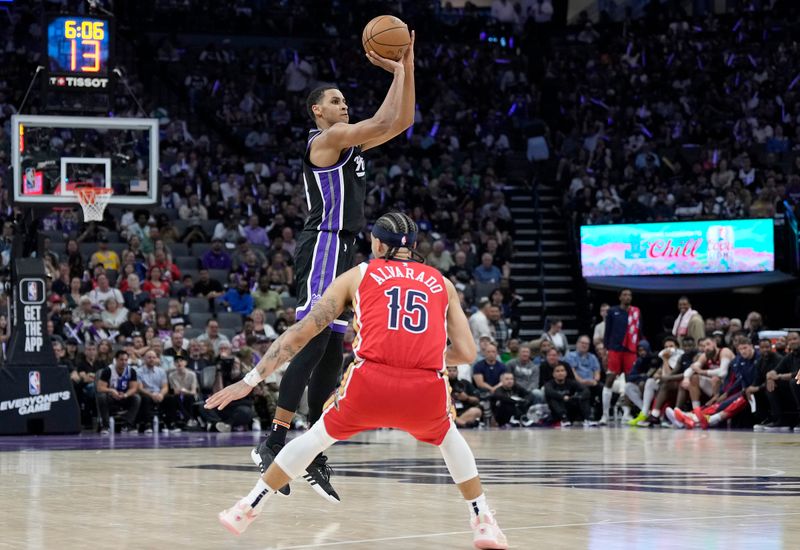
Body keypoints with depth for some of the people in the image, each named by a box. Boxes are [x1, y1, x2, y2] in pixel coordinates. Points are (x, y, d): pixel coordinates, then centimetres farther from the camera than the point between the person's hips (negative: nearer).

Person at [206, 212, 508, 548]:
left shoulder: (358, 275, 21)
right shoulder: (441, 283, 24)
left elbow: (300, 333, 18)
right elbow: (466, 353, 19)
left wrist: (250, 381, 21)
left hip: (371, 384, -1)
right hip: (427, 393, 1)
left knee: (318, 437, 27)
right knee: (448, 437, 35)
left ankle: (247, 510, 30)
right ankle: (483, 523, 29)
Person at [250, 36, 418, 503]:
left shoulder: (350, 143, 20)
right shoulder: (326, 139, -7)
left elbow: (403, 120, 19)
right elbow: (384, 122, -16)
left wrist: (407, 68, 11)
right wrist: (396, 71, -6)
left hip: (343, 253, 10)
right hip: (323, 249, -10)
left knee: (333, 354, 6)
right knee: (313, 345, -16)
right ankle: (275, 441, -17)